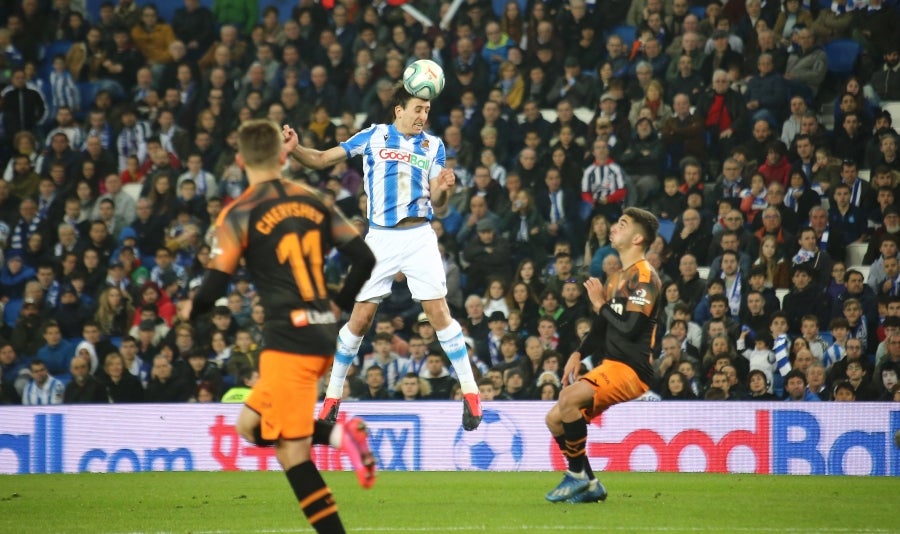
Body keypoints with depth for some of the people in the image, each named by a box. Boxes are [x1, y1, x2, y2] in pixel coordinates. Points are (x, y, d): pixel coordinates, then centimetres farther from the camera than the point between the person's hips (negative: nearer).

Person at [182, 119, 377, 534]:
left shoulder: (239, 214, -5)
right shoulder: (312, 201, 11)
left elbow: (216, 285, -9)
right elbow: (364, 258, 8)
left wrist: (191, 310, 13)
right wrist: (337, 305, 23)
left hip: (288, 338, -7)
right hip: (323, 332, 7)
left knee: (292, 450, -3)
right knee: (250, 426, 18)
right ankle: (339, 434, -3)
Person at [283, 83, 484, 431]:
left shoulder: (433, 145, 7)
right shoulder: (374, 136, 4)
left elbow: (435, 202, 5)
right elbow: (322, 159, 4)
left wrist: (443, 189, -18)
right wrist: (294, 149, -15)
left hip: (419, 236, 0)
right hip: (380, 238, 0)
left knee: (439, 313, -8)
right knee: (360, 319, 0)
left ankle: (470, 392, 0)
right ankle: (332, 396, 12)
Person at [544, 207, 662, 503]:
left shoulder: (644, 276, -11)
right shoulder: (619, 277, 19)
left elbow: (630, 328, -22)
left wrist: (600, 304, -10)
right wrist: (578, 354, 11)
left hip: (632, 369, -10)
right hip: (610, 367, 10)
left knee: (569, 398, -29)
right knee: (554, 419, 6)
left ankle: (578, 475, -15)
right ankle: (589, 486, 11)